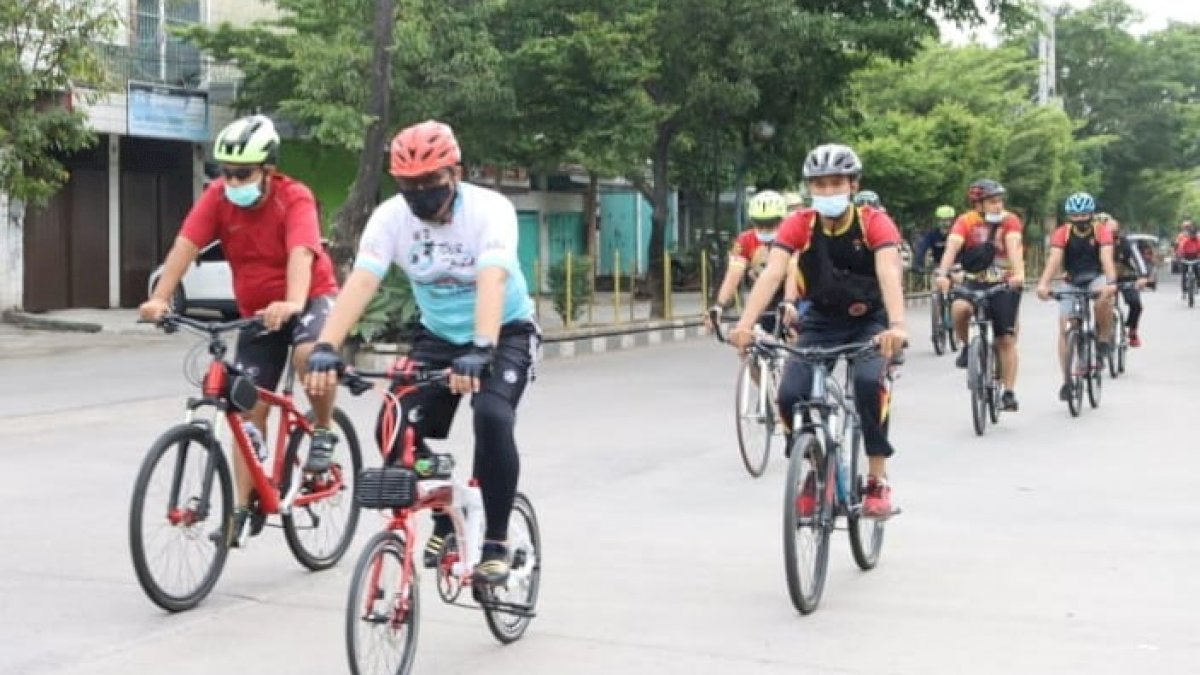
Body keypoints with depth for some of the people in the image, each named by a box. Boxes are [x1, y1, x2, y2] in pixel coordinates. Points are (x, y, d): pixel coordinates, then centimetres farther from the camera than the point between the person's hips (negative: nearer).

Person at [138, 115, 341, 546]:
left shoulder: (294, 198, -23)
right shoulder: (217, 197, -12)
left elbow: (301, 252, -38)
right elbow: (186, 244, -23)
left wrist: (293, 303, -57)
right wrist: (160, 298, -37)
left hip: (311, 297, -4)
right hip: (256, 310, 4)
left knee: (309, 354, -37)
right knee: (249, 408, 1)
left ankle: (324, 432, -10)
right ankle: (244, 507, 10)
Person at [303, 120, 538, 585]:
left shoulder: (489, 209, -26)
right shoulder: (390, 217, -17)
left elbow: (491, 282, -41)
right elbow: (359, 284, -29)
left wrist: (479, 352, -57)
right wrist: (326, 348, -44)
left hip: (506, 333, -4)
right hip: (438, 336, 4)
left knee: (492, 418, -30)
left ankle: (496, 543, -13)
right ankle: (445, 521, 13)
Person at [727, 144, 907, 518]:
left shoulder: (875, 222, -21)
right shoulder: (799, 224, -16)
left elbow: (889, 272, -37)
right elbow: (772, 273, -29)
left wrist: (896, 326, -55)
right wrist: (745, 324, -45)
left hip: (870, 321, -2)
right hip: (821, 321, 2)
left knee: (869, 381, -31)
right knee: (790, 394, -19)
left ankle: (878, 481, -16)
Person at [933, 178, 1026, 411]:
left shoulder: (1010, 220, -12)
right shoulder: (966, 221, -12)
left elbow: (1014, 246, -28)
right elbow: (952, 246, -26)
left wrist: (1018, 273, -46)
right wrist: (942, 273, -44)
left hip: (1004, 284, 0)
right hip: (974, 282, 0)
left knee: (1006, 339, -2)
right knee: (959, 308, -32)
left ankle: (1009, 393, 7)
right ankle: (968, 347, -3)